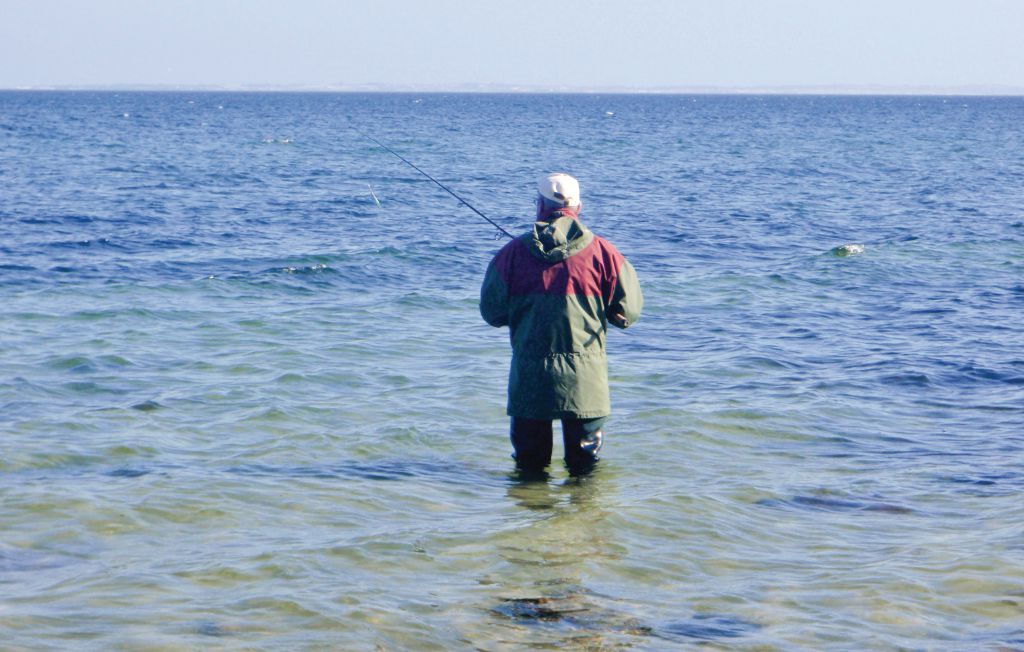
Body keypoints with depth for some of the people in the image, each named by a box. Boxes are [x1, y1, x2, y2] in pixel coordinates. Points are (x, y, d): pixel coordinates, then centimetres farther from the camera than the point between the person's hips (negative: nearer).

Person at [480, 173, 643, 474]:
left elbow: (492, 312, 2)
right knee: (585, 464, 10)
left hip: (529, 378, 0)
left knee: (529, 463, 12)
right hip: (584, 381, 0)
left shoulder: (513, 252, -2)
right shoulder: (602, 252, -3)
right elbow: (630, 311, 0)